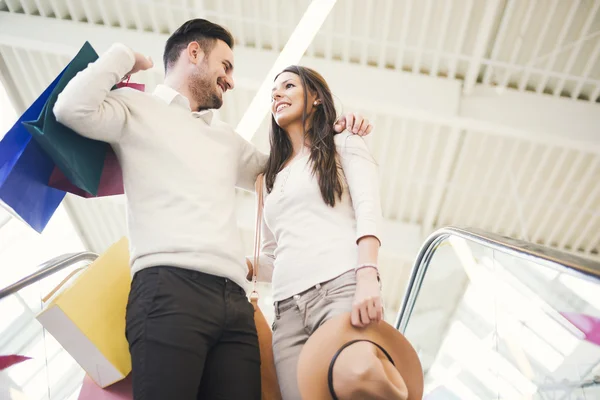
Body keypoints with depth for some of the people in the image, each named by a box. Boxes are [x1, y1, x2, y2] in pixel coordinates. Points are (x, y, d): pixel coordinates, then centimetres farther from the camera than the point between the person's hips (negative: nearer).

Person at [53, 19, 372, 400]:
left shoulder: (227, 139, 32)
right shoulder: (139, 107, 13)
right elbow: (74, 109, -6)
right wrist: (124, 55, 9)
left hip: (235, 300, 6)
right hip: (169, 287, -6)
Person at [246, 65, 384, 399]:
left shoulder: (345, 145, 15)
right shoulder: (274, 178, 29)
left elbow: (369, 212, -3)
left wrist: (367, 278, -20)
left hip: (342, 288, -4)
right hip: (289, 309, 5)